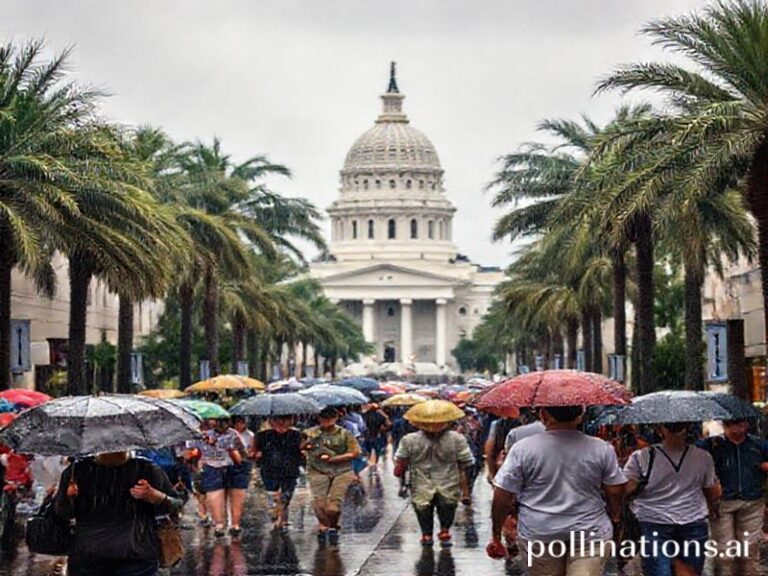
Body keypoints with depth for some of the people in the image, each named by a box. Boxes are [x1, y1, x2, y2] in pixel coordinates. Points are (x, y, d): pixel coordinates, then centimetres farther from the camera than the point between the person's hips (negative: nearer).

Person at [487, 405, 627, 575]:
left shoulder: (522, 449, -8)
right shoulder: (602, 449, -3)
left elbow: (502, 497, -6)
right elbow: (615, 492, 4)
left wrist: (496, 535, 5)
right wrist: (615, 515, 24)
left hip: (538, 535, 0)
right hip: (590, 533, 0)